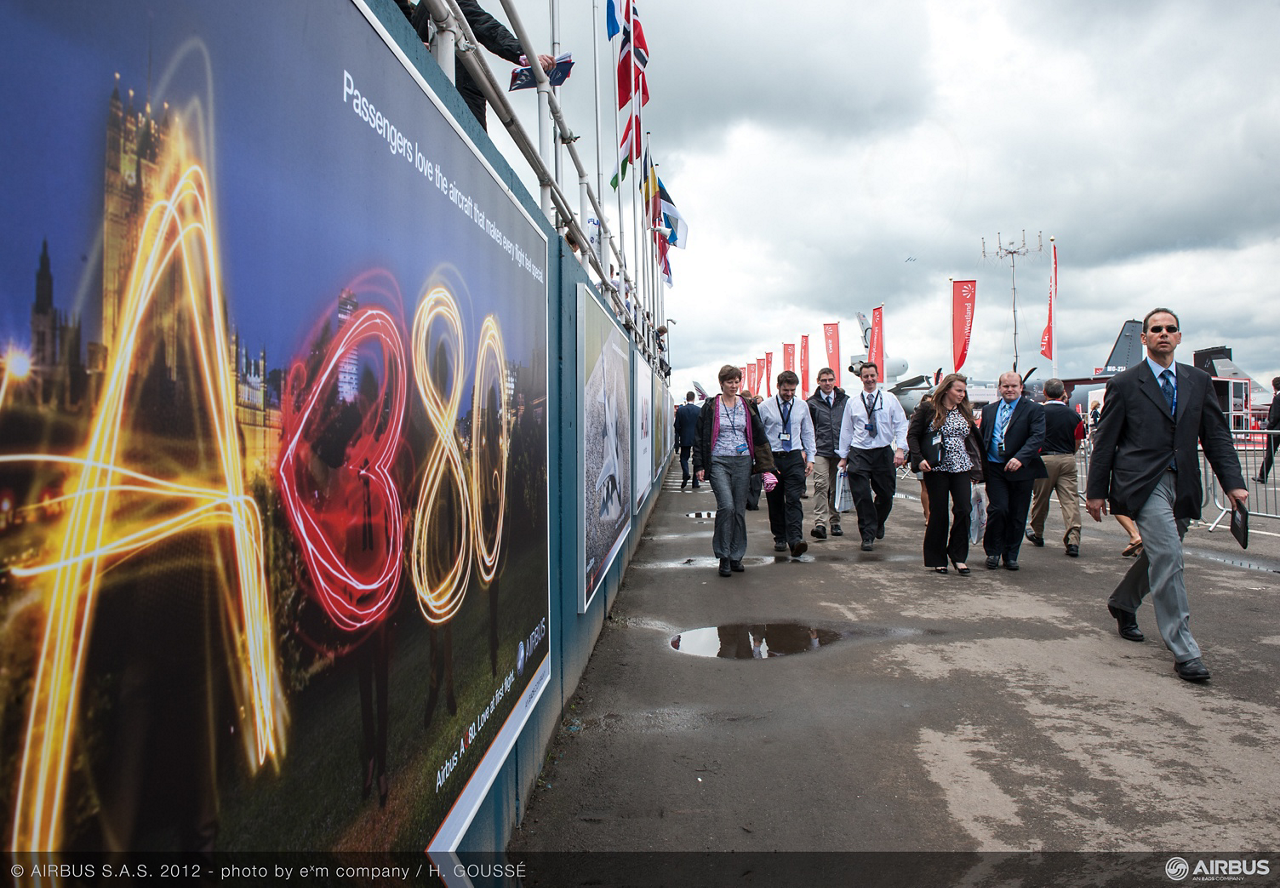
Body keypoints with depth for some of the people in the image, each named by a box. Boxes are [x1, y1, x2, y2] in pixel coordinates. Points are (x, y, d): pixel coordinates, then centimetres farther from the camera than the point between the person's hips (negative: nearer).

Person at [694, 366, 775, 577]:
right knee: (726, 506, -17)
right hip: (719, 462, -3)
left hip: (743, 462, 3)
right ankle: (723, 557, -5)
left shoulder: (746, 406, 10)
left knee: (739, 510, 5)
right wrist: (700, 466, -4)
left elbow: (759, 436, 13)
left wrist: (764, 465, 8)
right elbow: (699, 437, 2)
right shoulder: (710, 407, 1)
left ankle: (736, 556, 16)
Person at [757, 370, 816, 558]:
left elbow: (808, 433, 14)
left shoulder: (802, 406, 7)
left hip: (794, 458, 1)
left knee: (793, 499, -11)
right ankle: (779, 539, 18)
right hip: (772, 458, 0)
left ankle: (795, 540, -18)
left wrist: (810, 458, 8)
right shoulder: (765, 406, -1)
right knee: (775, 500, 6)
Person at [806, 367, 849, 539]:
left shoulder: (845, 400, 9)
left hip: (840, 451, 2)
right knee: (821, 485, -14)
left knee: (837, 487, 8)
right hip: (820, 451, -2)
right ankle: (819, 523, -17)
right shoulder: (812, 402, 4)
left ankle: (835, 522, 19)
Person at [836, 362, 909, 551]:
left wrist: (900, 449, -9)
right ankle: (868, 536, 2)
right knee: (862, 496, -7)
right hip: (859, 453, 0)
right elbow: (846, 430, 11)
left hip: (884, 452, 0)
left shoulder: (889, 399, 5)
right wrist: (843, 456, 9)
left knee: (886, 494, 7)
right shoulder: (852, 402, 7)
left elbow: (901, 425, 2)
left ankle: (878, 523, 36)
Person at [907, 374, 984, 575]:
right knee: (939, 513, 1)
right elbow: (912, 435, -3)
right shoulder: (928, 409, -2)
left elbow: (974, 439, 16)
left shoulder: (965, 412, 12)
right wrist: (919, 459, -15)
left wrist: (976, 467, 10)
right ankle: (937, 559, 13)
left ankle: (958, 556, 8)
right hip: (937, 468, -4)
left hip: (962, 468, 4)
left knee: (963, 510, -6)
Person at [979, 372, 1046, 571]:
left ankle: (1010, 555, 20)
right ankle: (993, 551, 8)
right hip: (994, 469, 1)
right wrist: (979, 466, 10)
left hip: (1021, 470, -1)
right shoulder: (989, 410, 12)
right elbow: (982, 440, 17)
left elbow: (1037, 437, -13)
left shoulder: (1034, 409, -1)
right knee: (998, 509, -10)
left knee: (1017, 515, 5)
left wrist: (1020, 458, -27)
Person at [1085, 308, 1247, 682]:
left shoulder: (1199, 381, 13)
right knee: (1168, 557, -14)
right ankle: (1183, 651, -8)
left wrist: (1233, 482, -1)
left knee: (1158, 556, 15)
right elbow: (1105, 441, 1)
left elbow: (1216, 434, 10)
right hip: (1144, 483, -5)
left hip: (1182, 485, 5)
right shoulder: (1124, 384, 0)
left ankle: (1122, 603, 43)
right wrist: (1096, 491, 0)